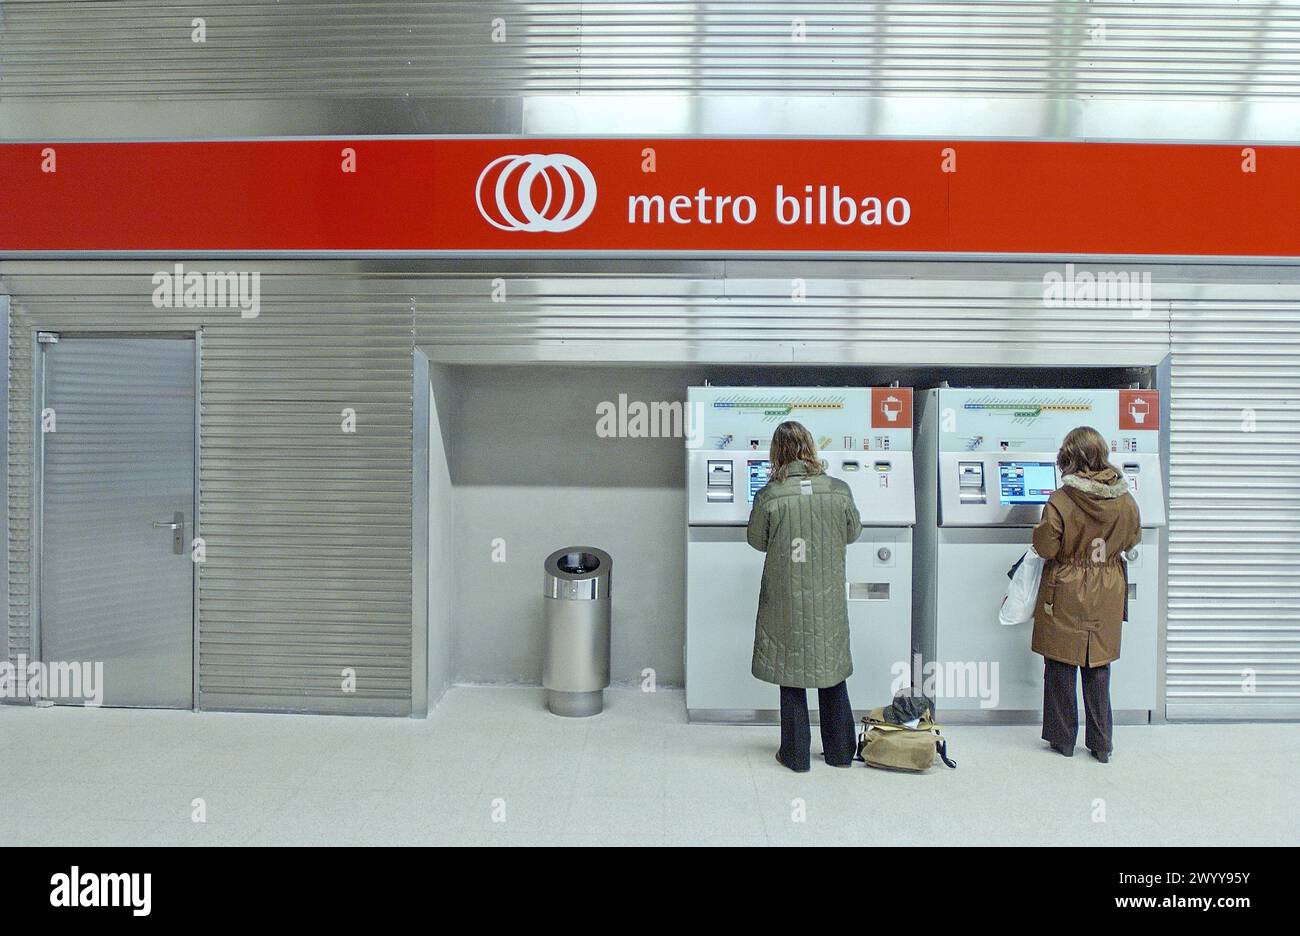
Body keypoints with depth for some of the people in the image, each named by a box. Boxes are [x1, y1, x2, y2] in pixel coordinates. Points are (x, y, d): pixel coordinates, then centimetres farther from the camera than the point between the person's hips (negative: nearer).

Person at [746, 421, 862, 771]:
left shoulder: (769, 497, -14)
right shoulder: (839, 490, -8)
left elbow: (756, 540, -1)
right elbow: (853, 532, 7)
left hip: (787, 598, -2)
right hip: (829, 598, 2)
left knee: (791, 672, 10)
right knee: (832, 668, 16)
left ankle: (796, 754, 19)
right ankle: (840, 752, 28)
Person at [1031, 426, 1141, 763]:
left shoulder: (1060, 501, -19)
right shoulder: (1125, 501, -6)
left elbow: (1045, 547, -14)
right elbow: (1131, 539, 9)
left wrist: (1041, 529, 4)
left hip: (1065, 594, -4)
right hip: (1107, 595, 4)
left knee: (1060, 667, 9)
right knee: (1099, 669, 14)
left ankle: (1063, 738, 19)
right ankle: (1101, 744, 22)